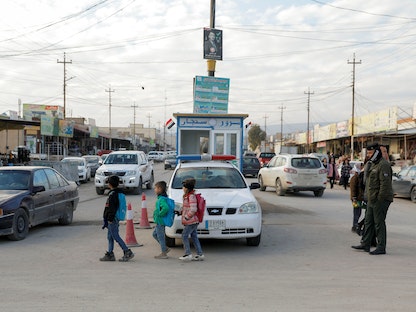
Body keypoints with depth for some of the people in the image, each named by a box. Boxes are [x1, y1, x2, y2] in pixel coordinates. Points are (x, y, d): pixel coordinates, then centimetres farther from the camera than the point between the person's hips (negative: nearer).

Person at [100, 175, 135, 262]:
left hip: (112, 219, -10)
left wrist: (109, 219, -18)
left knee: (116, 236, -5)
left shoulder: (112, 194, -18)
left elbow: (112, 208, -21)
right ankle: (110, 254, 19)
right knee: (110, 237, 14)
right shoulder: (118, 193, 12)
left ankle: (128, 252, -4)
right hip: (115, 219, 10)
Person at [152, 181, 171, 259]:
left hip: (160, 221, -11)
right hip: (159, 221, 11)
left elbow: (165, 208, -38)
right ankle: (165, 248, 26)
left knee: (160, 237, 0)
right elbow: (164, 207, 22)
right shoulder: (162, 198, 10)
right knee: (155, 234, 21)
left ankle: (164, 254, 9)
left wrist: (160, 214, -25)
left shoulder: (162, 199, -21)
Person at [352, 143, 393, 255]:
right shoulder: (372, 164, 18)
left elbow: (385, 183, -21)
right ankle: (365, 244, 20)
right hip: (371, 200, 10)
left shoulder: (383, 165, -15)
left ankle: (381, 248, 3)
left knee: (379, 223, -4)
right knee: (368, 222, 13)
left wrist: (380, 198, -22)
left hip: (380, 200, -10)